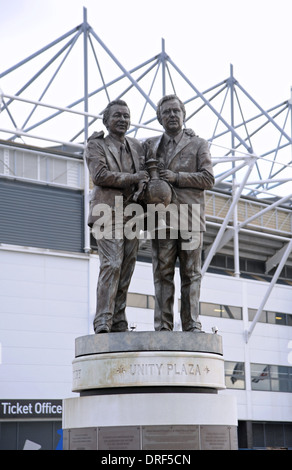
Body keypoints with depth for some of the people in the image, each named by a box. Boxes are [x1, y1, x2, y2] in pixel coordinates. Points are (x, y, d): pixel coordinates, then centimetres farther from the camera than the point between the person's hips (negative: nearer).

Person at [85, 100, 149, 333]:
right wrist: (132, 178, -11)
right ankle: (103, 323, -20)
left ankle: (119, 323, 4)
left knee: (126, 270, 1)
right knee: (111, 265, -18)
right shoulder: (96, 145, 4)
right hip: (108, 213, -5)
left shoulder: (137, 146, 18)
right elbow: (100, 175, -12)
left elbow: (144, 174, 31)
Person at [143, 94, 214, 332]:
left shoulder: (199, 145, 12)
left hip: (190, 217, -1)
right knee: (163, 273, -3)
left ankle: (192, 325, 1)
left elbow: (208, 179, 1)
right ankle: (163, 327, -4)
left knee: (191, 274, -1)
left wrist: (177, 177, -9)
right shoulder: (150, 145, 18)